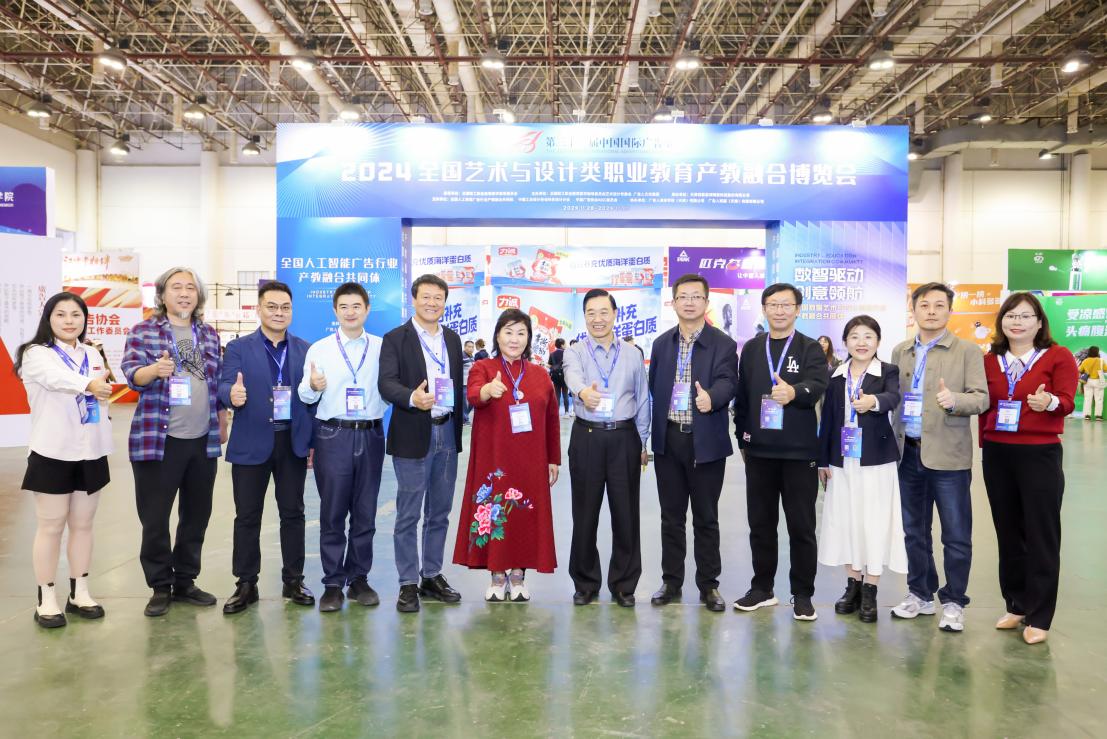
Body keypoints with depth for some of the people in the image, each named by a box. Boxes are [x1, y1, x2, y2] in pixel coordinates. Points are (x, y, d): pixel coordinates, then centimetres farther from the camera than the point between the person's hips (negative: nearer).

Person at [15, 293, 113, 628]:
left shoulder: (93, 354, 10)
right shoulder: (36, 354, -8)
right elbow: (58, 379, -31)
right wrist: (89, 385, -51)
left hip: (90, 454, 5)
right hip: (52, 454, -5)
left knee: (82, 525, 11)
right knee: (51, 528, 2)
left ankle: (79, 593, 21)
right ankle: (46, 599, 13)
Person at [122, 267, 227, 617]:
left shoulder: (209, 334, 11)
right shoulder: (143, 331, -1)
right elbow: (131, 373, -14)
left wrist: (222, 422, 12)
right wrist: (155, 370, -34)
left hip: (203, 440, 4)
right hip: (157, 439, -4)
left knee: (197, 515, 12)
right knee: (154, 519, 2)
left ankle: (185, 581, 26)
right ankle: (160, 587, 17)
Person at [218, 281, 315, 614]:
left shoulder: (305, 350, 8)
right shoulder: (238, 348, 1)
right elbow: (225, 386, -9)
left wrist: (314, 441, -1)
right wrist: (232, 395, -34)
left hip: (293, 443, 2)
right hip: (251, 444, -2)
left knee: (293, 513, 9)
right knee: (247, 516, 6)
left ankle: (293, 581, 21)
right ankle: (246, 584, 19)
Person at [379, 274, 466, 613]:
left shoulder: (452, 339, 12)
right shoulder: (395, 338, -4)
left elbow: (459, 384, 13)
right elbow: (387, 383, -15)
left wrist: (458, 427, 9)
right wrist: (412, 398, -35)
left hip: (447, 434, 5)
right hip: (414, 436, -5)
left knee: (439, 513, 13)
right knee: (408, 515, 1)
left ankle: (432, 576, 26)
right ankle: (408, 584, 12)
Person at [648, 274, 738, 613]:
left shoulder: (723, 344, -3)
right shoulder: (661, 343, 9)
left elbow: (727, 381, -17)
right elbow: (654, 387, 11)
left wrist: (711, 397, -40)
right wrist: (652, 434, 7)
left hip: (706, 442, -3)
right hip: (668, 439, 3)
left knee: (706, 517, 7)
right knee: (671, 516, 11)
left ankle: (708, 584, 20)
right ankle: (671, 581, 23)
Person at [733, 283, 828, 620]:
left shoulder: (810, 349, 0)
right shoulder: (751, 348, 9)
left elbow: (817, 385, -18)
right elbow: (741, 394, 11)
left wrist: (794, 392, -39)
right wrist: (742, 437, 7)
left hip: (799, 450, -3)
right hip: (759, 450, 3)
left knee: (801, 525, 4)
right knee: (760, 522, 10)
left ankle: (802, 594, 15)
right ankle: (762, 588, 23)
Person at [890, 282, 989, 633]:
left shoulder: (967, 351, -2)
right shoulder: (900, 352, 11)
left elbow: (981, 398, -7)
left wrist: (954, 400, -28)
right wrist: (893, 442, 5)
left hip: (948, 456, -4)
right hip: (908, 453, 4)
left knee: (956, 535, 3)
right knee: (914, 531, 14)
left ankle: (953, 602, 17)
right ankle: (920, 594, 27)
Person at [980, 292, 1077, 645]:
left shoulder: (1058, 356, -3)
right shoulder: (990, 360, 7)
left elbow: (1067, 401, -13)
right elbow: (984, 406, 10)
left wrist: (1049, 402, -35)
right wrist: (985, 446, 7)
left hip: (1040, 455, -4)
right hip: (996, 454, 4)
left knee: (1041, 535, 2)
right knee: (1008, 532, 12)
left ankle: (1039, 617, 12)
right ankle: (1016, 606, 25)